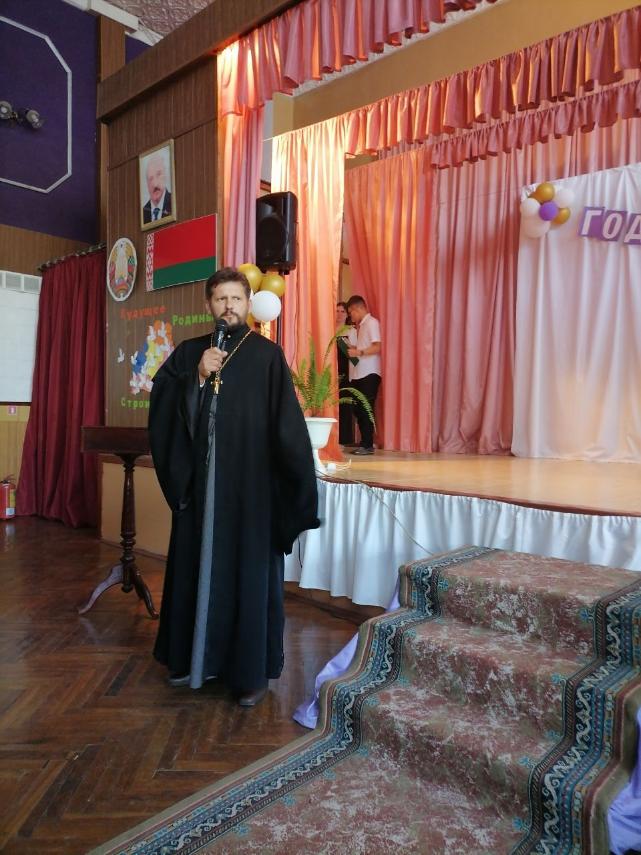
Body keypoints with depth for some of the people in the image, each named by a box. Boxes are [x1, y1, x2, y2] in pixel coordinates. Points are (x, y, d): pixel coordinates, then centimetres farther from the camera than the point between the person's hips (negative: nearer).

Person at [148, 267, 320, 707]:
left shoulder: (268, 354, -1)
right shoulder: (189, 352, 10)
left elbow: (287, 422, -7)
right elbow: (162, 404, 1)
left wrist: (298, 483, -12)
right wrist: (198, 376, -13)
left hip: (251, 483, -3)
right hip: (200, 482, 4)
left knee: (250, 569, 3)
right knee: (198, 565, 12)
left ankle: (254, 668, 18)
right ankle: (196, 656, 31)